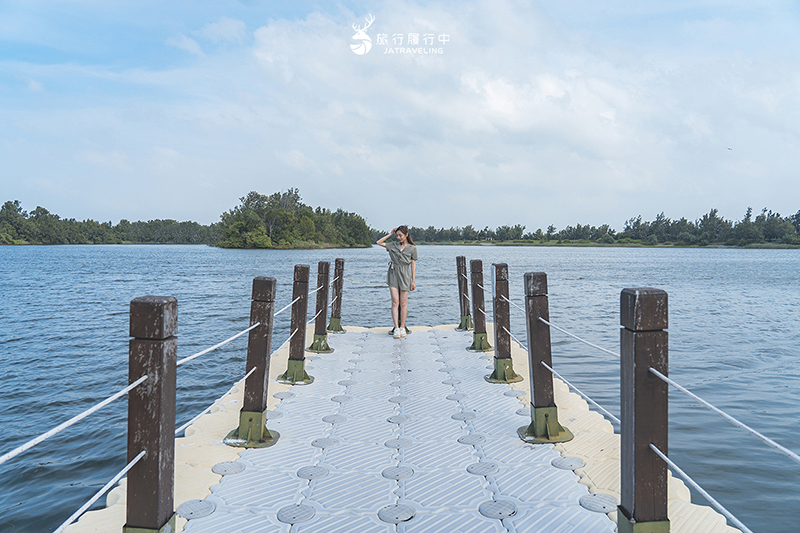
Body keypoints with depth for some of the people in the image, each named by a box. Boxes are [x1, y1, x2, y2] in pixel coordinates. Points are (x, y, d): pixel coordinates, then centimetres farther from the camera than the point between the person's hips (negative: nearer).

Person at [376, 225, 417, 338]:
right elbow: (379, 242, 16)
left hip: (404, 275, -2)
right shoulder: (393, 245, 11)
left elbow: (413, 264, 4)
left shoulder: (412, 248, 4)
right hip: (393, 274, 2)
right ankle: (396, 328, -5)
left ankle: (402, 327, 10)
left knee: (403, 303, 1)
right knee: (395, 302, -4)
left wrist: (413, 280, -1)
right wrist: (391, 234, 11)